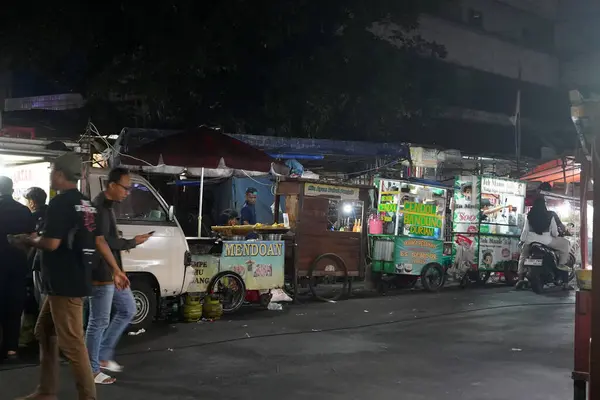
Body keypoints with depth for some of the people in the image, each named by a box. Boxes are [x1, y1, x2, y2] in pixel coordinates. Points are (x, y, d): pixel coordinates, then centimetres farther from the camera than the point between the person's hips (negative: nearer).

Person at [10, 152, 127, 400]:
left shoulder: (60, 203, -15)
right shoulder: (86, 205, 14)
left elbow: (51, 243, -21)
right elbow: (99, 241, 17)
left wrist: (30, 240, -2)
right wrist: (116, 270, 20)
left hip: (66, 283, -10)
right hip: (65, 282, 10)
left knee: (71, 342, -7)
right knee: (45, 332, 19)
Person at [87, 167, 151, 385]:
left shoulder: (107, 206, 15)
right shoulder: (99, 207, -18)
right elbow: (102, 241, -23)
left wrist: (124, 243, 4)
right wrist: (132, 242, -14)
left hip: (112, 273, 10)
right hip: (102, 274, -10)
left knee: (127, 310, 19)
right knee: (99, 322, -1)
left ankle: (103, 356, 25)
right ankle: (92, 370, 10)